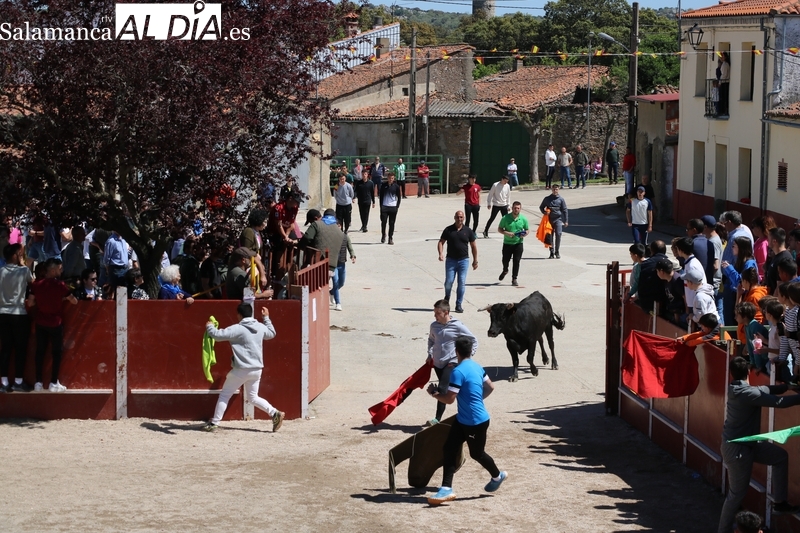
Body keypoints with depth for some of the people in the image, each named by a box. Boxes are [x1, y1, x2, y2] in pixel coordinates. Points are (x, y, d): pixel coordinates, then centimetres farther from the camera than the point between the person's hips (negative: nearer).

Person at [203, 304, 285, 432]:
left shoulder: (237, 329, -13)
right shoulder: (261, 327, 6)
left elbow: (218, 335, -15)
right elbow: (272, 334, 27)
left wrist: (209, 326, 5)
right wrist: (266, 318, 38)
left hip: (241, 369, -6)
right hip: (257, 369, 6)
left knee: (224, 395, 7)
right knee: (253, 397, 19)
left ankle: (214, 423, 8)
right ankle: (275, 413, 3)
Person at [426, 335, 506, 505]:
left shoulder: (458, 372, -23)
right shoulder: (477, 367, 5)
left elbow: (449, 399, -22)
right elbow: (490, 387, 15)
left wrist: (434, 393, -4)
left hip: (476, 422, -9)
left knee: (477, 453, 11)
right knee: (449, 448, 1)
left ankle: (497, 476, 37)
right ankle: (446, 489, -3)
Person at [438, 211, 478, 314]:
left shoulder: (468, 231, 4)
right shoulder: (448, 230, 2)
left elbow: (473, 246, 10)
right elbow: (441, 242, 5)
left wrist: (475, 260, 9)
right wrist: (441, 253, -13)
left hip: (464, 260, 0)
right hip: (451, 260, 0)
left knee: (462, 283, -3)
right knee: (449, 282, -2)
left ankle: (458, 305, 5)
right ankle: (447, 297, 28)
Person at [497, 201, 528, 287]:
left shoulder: (523, 219, -1)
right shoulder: (505, 218, -5)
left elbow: (527, 230, 10)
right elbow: (499, 229, 2)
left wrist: (524, 234, -13)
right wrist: (506, 233, -17)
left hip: (518, 243, 0)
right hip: (507, 243, 0)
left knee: (516, 261, -3)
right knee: (505, 260, 10)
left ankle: (514, 279, 8)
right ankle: (505, 271, 43)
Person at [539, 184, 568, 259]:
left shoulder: (561, 199, 4)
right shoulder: (547, 199, 8)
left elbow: (565, 210, 5)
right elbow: (541, 207, 20)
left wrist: (566, 221, 1)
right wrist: (544, 212, -3)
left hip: (558, 219, -2)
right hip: (549, 219, 2)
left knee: (558, 234, -14)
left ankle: (557, 252, -6)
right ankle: (552, 252, 12)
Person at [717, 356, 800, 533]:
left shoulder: (736, 388, 1)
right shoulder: (748, 393, -27)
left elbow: (765, 390, 10)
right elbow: (779, 402, -24)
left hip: (746, 443, 10)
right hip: (737, 448, -10)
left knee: (780, 456, 15)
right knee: (737, 493, 2)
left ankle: (779, 502, 22)